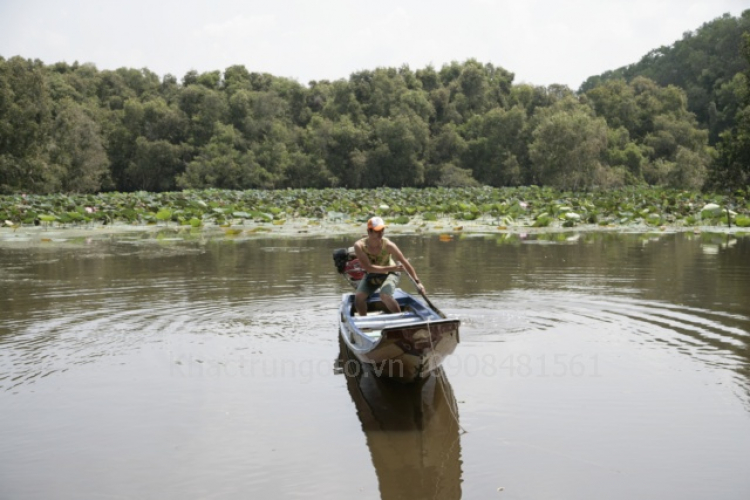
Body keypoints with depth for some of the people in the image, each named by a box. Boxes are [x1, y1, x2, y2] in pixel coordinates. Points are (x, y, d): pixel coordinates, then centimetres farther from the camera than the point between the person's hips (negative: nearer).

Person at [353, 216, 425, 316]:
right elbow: (368, 267, -29)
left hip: (389, 274, -2)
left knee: (385, 295, -29)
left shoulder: (388, 245, -24)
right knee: (358, 297, -19)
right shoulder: (359, 246, -23)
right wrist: (391, 268, -37)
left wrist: (417, 282, -18)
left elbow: (405, 263, -18)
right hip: (371, 275, 2)